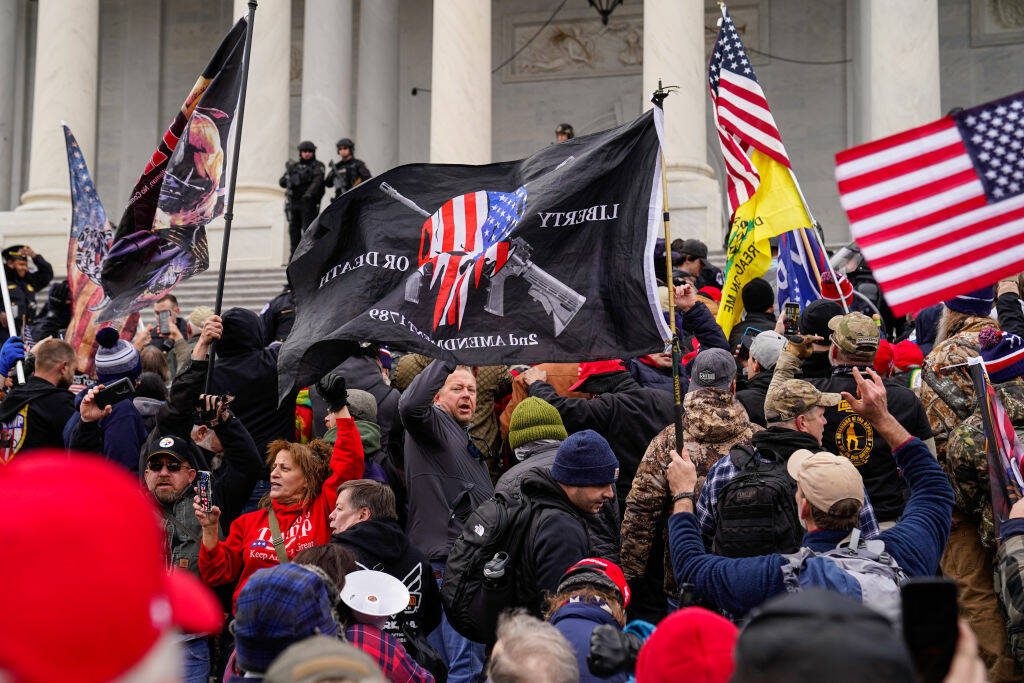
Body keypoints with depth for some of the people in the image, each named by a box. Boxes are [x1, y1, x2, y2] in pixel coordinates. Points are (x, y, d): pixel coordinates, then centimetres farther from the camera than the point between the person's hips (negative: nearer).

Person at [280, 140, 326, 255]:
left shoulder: (317, 166, 3)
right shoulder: (294, 166, 18)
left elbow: (317, 181, -15)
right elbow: (282, 182, 19)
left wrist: (309, 193, -32)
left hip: (308, 202, -5)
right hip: (293, 202, 5)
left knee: (308, 229, -12)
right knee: (294, 229, 5)